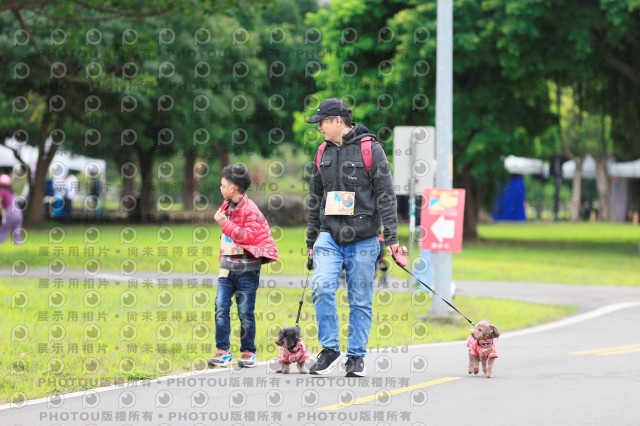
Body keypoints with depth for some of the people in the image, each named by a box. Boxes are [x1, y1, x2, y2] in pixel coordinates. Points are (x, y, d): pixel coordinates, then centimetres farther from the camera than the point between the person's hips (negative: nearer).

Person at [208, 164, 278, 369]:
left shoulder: (250, 210, -12)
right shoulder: (227, 206, 13)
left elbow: (248, 236, -20)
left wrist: (225, 223, -21)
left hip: (246, 268, -7)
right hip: (227, 266, 7)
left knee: (245, 311, 0)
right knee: (221, 308, -4)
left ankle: (248, 352, 11)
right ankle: (223, 352, -2)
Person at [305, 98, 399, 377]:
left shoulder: (371, 150, -3)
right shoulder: (323, 153, 14)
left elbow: (385, 195, -5)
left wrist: (391, 237, -11)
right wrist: (311, 240, 23)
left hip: (363, 239, -4)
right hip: (329, 236, 4)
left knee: (361, 300, 2)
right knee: (321, 287, -16)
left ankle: (356, 357, 12)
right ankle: (329, 349, -6)